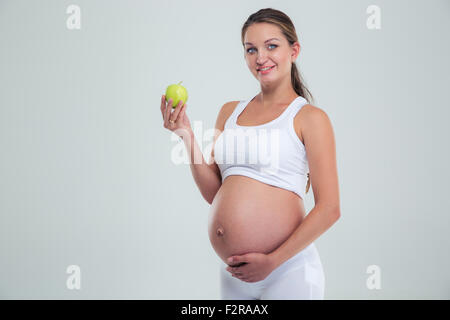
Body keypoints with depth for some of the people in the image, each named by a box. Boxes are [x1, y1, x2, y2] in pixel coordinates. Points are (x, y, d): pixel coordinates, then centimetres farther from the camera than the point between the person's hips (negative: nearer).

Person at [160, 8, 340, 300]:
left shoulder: (310, 118, -4)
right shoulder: (230, 112, 11)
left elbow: (329, 209, -9)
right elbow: (214, 193, 10)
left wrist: (272, 260, -14)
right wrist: (188, 138, 0)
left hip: (287, 271, -5)